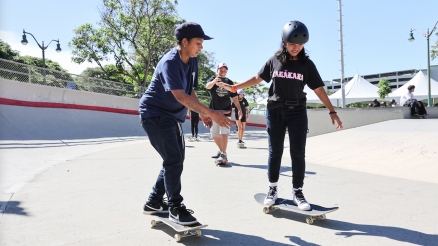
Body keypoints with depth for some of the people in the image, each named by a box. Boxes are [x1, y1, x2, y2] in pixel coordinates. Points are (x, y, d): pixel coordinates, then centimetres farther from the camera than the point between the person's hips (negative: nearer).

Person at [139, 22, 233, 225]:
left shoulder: (192, 61, 3)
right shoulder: (170, 63, -23)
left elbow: (190, 92, 9)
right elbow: (180, 96, -35)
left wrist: (202, 114, -6)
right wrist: (211, 113, -40)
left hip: (172, 116, 10)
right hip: (155, 114, -9)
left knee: (176, 159, 13)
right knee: (173, 159, -12)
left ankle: (154, 202, 26)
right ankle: (175, 208, 3)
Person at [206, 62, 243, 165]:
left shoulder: (229, 82, 6)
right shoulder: (212, 80, -1)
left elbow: (234, 97, 9)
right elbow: (207, 86, -26)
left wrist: (239, 109, -1)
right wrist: (214, 81, -48)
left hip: (226, 111, -1)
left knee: (224, 133, -15)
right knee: (214, 134, 9)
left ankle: (223, 155, -16)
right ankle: (221, 151, 30)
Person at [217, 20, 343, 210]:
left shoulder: (307, 64, 1)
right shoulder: (274, 60, 1)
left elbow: (319, 89, 0)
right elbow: (258, 78, 11)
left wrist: (332, 111, -5)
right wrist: (234, 88, 9)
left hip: (297, 112, 0)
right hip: (274, 111, 0)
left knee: (298, 153, 2)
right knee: (275, 152, 7)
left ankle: (297, 192, 14)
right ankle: (273, 189, 21)